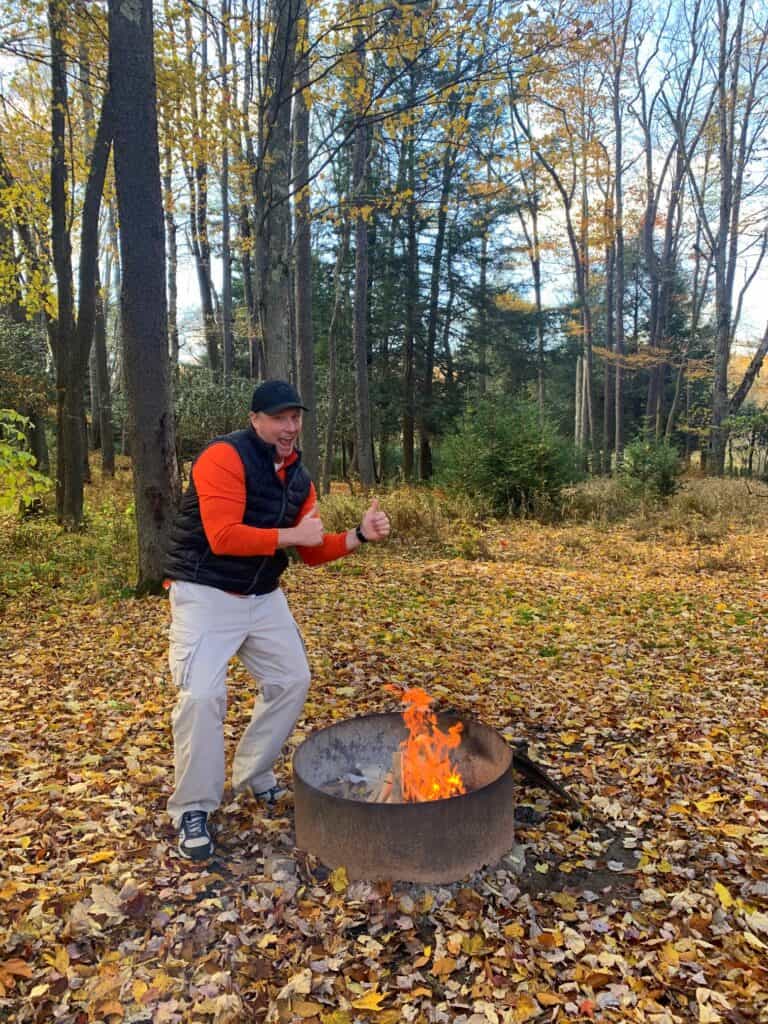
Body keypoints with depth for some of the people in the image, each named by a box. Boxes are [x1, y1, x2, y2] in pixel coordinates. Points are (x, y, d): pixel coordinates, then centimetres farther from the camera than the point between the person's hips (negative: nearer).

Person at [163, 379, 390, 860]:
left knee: (293, 679, 10)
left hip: (264, 596, 8)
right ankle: (193, 810, 5)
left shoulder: (299, 477, 6)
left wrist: (359, 535, -8)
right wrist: (292, 534, -22)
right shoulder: (224, 458, -18)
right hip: (205, 594, -8)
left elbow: (312, 551, 8)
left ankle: (254, 774, 28)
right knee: (203, 694, -15)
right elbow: (224, 537, -28)